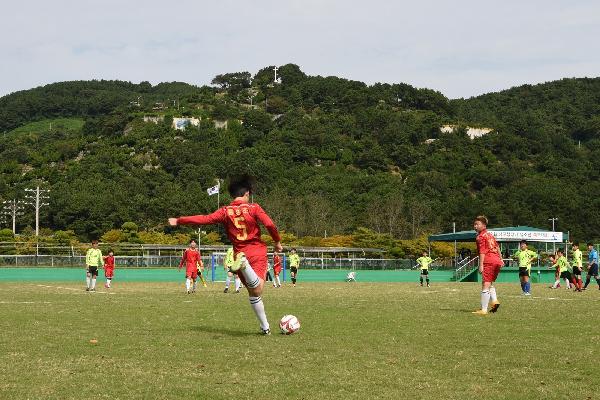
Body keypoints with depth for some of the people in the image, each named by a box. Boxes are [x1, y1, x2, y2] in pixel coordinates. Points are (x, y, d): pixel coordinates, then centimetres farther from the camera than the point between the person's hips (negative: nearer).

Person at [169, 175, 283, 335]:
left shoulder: (225, 211, 0)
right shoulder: (253, 208, -3)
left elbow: (204, 219, -7)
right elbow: (269, 224, -12)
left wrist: (178, 221, 2)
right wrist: (277, 242, 5)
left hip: (239, 253, 3)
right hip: (258, 252, -3)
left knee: (253, 292, 13)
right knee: (257, 290, -19)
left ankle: (265, 326, 11)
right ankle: (243, 265, -46)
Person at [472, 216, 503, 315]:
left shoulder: (481, 237, -4)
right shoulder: (490, 235, 22)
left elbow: (482, 252, -14)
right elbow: (497, 247, 31)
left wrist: (481, 265, -18)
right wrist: (501, 259, 40)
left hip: (489, 262, -9)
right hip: (497, 261, 9)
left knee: (485, 285, -9)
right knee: (490, 283, 24)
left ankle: (483, 310, -12)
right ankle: (494, 300, 3)